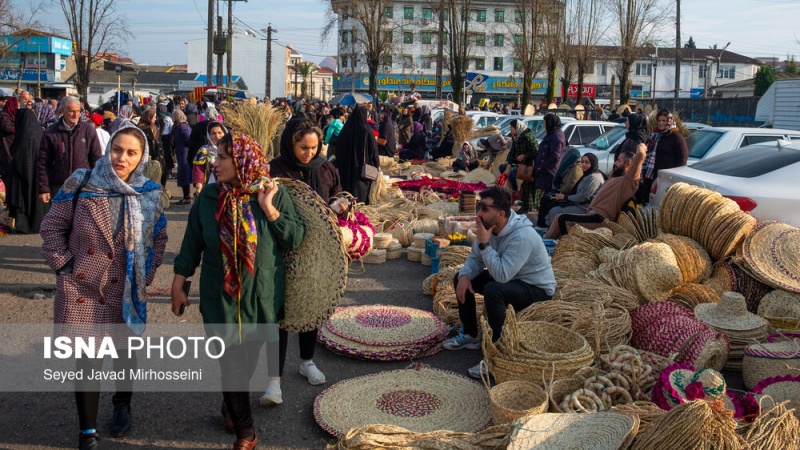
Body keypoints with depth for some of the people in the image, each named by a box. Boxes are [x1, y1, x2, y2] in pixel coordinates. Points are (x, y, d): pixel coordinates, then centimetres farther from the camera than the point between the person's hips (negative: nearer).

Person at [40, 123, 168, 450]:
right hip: (82, 288, -2)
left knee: (124, 351, 16)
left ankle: (122, 404, 44)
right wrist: (64, 266, -6)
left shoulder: (150, 193, -2)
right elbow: (52, 227, 0)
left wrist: (147, 273, 2)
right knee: (86, 359, 2)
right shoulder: (81, 184, -8)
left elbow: (159, 238, 9)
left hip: (126, 290, 2)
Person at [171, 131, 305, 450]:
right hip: (221, 296, 0)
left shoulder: (274, 194, -7)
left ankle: (232, 403, 46)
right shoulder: (209, 197, -3)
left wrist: (269, 209, -19)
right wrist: (178, 285, 5)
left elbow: (296, 238, -9)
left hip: (262, 296, 0)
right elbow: (192, 244, 4)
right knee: (232, 363, 2)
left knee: (249, 358, 15)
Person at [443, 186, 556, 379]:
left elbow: (501, 274, -36)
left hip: (537, 288, -9)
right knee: (462, 278, 5)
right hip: (509, 278, 9)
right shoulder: (489, 227, -6)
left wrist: (484, 244, -34)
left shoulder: (522, 236, -32)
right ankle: (470, 335, 17)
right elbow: (475, 259, 2)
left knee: (493, 291, -36)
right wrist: (465, 276, -18)